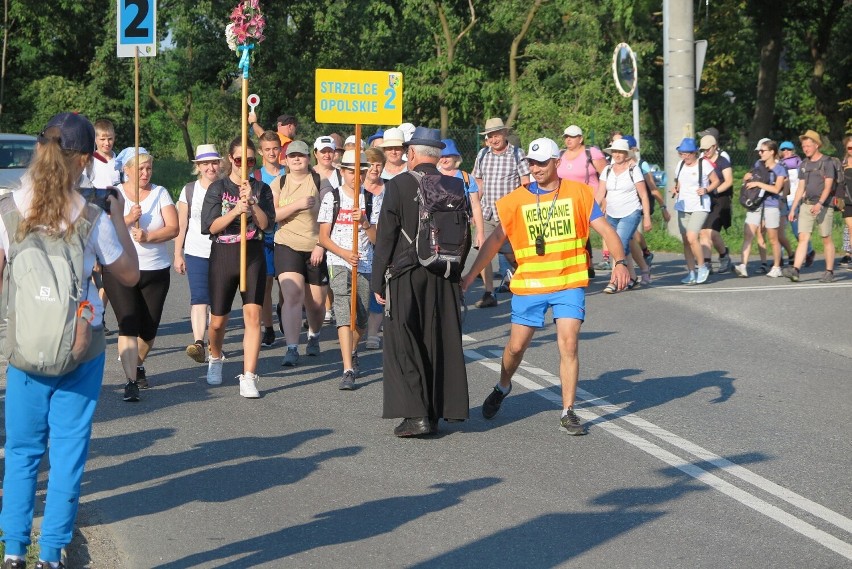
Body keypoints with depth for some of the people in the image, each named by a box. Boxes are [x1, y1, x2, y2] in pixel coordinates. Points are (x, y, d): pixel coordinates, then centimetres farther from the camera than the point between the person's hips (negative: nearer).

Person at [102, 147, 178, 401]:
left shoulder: (160, 193, 5)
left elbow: (173, 227, -6)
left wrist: (149, 236, -21)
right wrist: (128, 219, -22)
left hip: (156, 270, 2)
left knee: (149, 328, 8)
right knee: (128, 325, -13)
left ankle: (138, 364, 37)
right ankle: (131, 381, -14)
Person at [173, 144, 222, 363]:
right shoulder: (189, 190, 4)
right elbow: (181, 225, 6)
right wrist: (178, 255, 2)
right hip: (196, 252, -1)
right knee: (199, 298, -14)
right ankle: (199, 343, -25)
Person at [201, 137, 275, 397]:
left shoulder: (261, 189, 5)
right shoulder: (218, 188, 1)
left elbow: (266, 224, -6)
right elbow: (210, 226, -7)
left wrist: (251, 203, -21)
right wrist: (235, 211, -21)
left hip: (253, 257, 0)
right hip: (222, 258, 0)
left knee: (253, 314, -14)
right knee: (218, 320, 9)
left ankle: (248, 377, -14)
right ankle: (215, 358, 42)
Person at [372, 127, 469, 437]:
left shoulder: (399, 185, -9)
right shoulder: (456, 186, 3)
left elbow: (385, 237, -8)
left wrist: (378, 282, -2)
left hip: (406, 275, -4)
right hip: (446, 279, 4)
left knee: (403, 344, 1)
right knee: (441, 343, 11)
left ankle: (416, 414, -7)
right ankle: (437, 411, 16)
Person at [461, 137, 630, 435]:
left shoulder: (578, 193, -1)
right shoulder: (518, 199, 2)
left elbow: (605, 229, -3)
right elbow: (496, 238, 7)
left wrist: (620, 261, -19)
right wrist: (471, 275, 4)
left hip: (569, 283, -1)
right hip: (528, 284, 1)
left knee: (569, 346, -10)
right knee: (516, 346, 9)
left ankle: (568, 411, 0)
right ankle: (503, 387, 39)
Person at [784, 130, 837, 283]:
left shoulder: (827, 162, -4)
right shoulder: (804, 165, 14)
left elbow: (828, 186, -12)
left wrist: (819, 204, -25)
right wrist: (793, 208, 13)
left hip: (824, 206, -5)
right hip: (806, 205, 5)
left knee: (826, 239, 1)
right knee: (803, 237, -6)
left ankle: (829, 272, 9)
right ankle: (795, 270, -17)